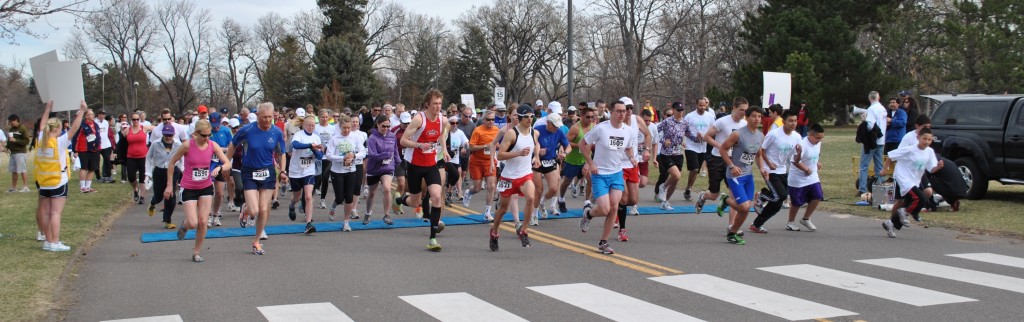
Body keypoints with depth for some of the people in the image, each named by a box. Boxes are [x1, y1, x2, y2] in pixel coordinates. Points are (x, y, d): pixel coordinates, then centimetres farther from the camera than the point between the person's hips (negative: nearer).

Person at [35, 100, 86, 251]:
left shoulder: (40, 140, 2)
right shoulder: (60, 142, -15)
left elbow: (42, 125, 19)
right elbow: (74, 128, -16)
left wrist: (48, 109, 29)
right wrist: (82, 111, -10)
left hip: (43, 183, 6)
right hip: (58, 182, -6)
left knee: (46, 212, 11)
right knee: (56, 212, -8)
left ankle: (48, 240, 15)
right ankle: (55, 243, -11)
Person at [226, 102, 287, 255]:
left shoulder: (277, 132, -5)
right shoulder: (247, 130, -13)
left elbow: (281, 154, 8)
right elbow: (232, 145, 3)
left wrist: (282, 171, -4)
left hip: (268, 173, 2)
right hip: (249, 173, -2)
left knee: (264, 210, 3)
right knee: (254, 211, -12)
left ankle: (256, 241, 23)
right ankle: (245, 211, 28)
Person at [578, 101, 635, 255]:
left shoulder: (627, 131, 1)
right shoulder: (601, 128, -14)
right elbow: (583, 144, -6)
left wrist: (632, 157, -2)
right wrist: (591, 163, -11)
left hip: (617, 173, 5)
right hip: (600, 174, -5)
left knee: (614, 208, -3)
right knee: (604, 210, -12)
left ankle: (603, 243, 10)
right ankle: (588, 214, 25)